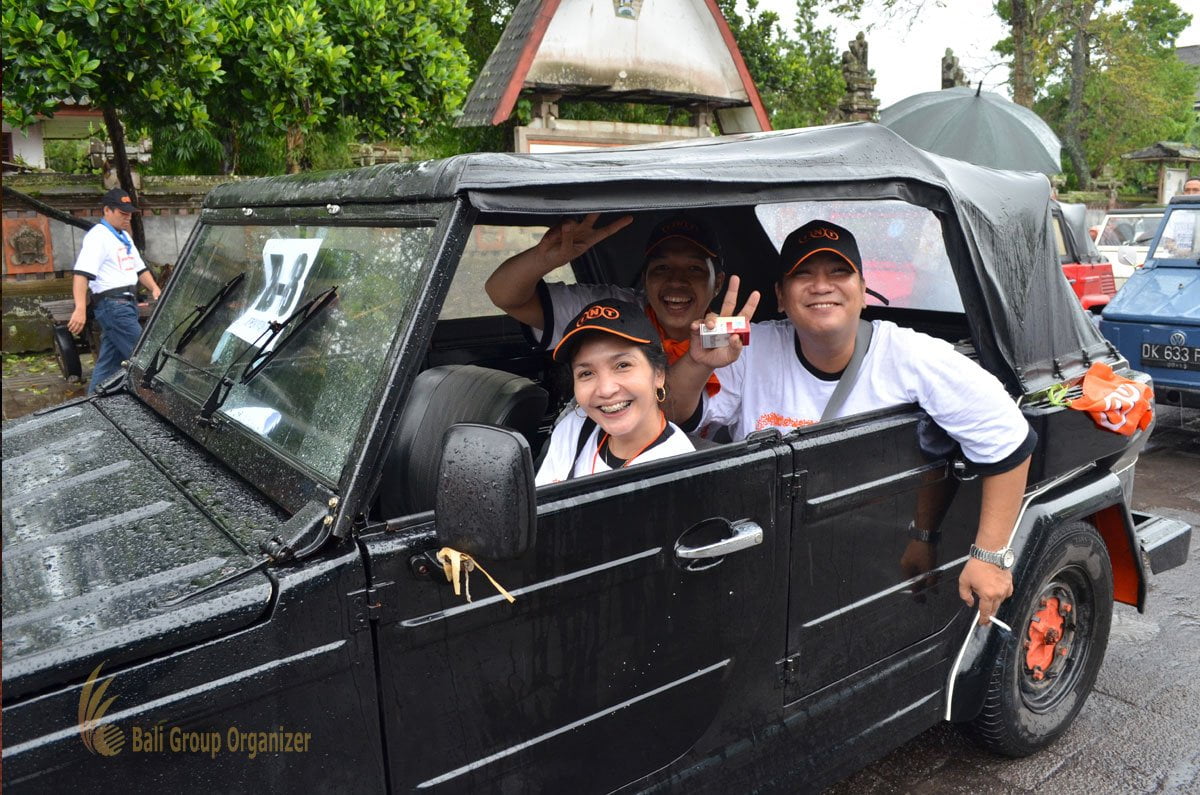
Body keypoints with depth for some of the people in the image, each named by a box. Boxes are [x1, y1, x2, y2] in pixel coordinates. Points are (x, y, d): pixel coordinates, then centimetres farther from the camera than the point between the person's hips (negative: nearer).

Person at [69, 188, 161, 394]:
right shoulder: (98, 236, -9)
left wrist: (154, 288, 13)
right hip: (114, 305, -9)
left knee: (109, 360, 11)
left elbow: (139, 267, 30)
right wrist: (80, 309, -30)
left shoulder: (124, 236, 21)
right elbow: (82, 274, -19)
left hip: (126, 304, 9)